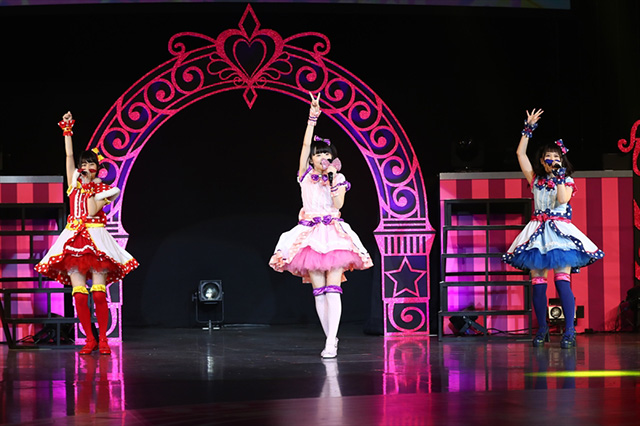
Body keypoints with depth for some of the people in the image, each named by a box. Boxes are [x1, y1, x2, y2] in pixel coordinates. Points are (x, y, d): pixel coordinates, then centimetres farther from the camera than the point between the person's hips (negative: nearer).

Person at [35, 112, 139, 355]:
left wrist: (89, 188, -8)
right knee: (79, 295, -4)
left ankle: (103, 339, -3)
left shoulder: (102, 189, 7)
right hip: (73, 239, 3)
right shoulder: (75, 183, 14)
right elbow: (69, 156, 8)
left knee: (99, 294, -8)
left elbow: (92, 211, -8)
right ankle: (90, 340, 1)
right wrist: (67, 131, 6)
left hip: (96, 238, -3)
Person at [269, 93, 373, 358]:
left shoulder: (338, 179, 8)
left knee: (332, 289, -11)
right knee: (319, 291, 2)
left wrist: (334, 177, -10)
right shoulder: (306, 175, 8)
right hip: (310, 234, 1)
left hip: (333, 233, -1)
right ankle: (330, 339, 12)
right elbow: (306, 144, -3)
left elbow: (338, 204, -6)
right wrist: (313, 117, -9)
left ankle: (331, 342, -18)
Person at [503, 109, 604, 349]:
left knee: (562, 281, -15)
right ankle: (542, 329, 6)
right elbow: (520, 153, 12)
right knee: (538, 283, -1)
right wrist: (529, 129, 10)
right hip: (537, 233, 3)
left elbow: (563, 199, -12)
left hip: (560, 232, -3)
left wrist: (559, 175, -13)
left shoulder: (567, 181, 7)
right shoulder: (535, 179, 13)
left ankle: (569, 331, -18)